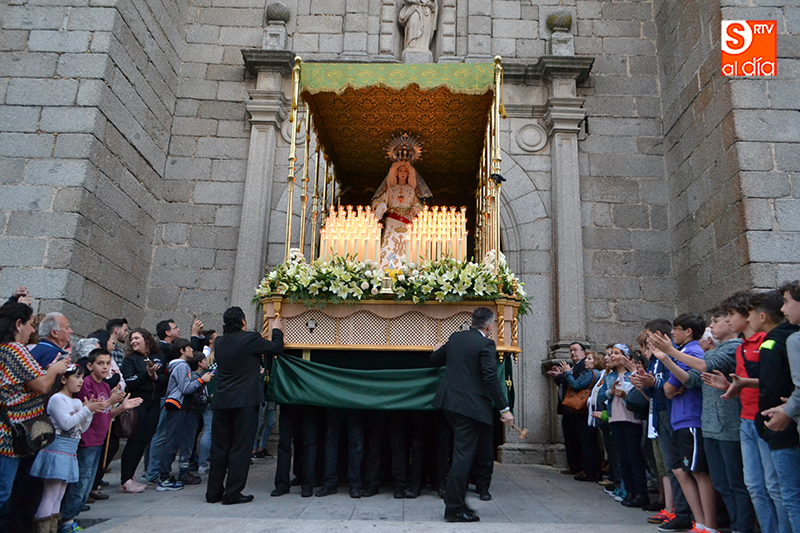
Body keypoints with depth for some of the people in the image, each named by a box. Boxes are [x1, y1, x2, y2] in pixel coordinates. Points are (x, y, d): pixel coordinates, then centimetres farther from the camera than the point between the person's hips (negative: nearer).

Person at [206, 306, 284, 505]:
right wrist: (277, 330, 15)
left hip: (221, 401, 6)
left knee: (219, 447, 13)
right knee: (240, 448, 1)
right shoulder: (250, 339, -11)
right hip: (245, 401, -6)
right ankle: (233, 493, 4)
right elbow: (277, 348, -1)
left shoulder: (219, 342, 8)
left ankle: (214, 492, 20)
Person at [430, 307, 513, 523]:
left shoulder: (455, 337, 10)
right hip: (470, 406, -8)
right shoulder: (485, 344, -10)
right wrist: (504, 409, -14)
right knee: (464, 454, -1)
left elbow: (434, 358, 23)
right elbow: (491, 378, -18)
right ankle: (454, 508, 5)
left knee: (461, 451, 20)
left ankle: (456, 502, 28)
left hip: (449, 401, 8)